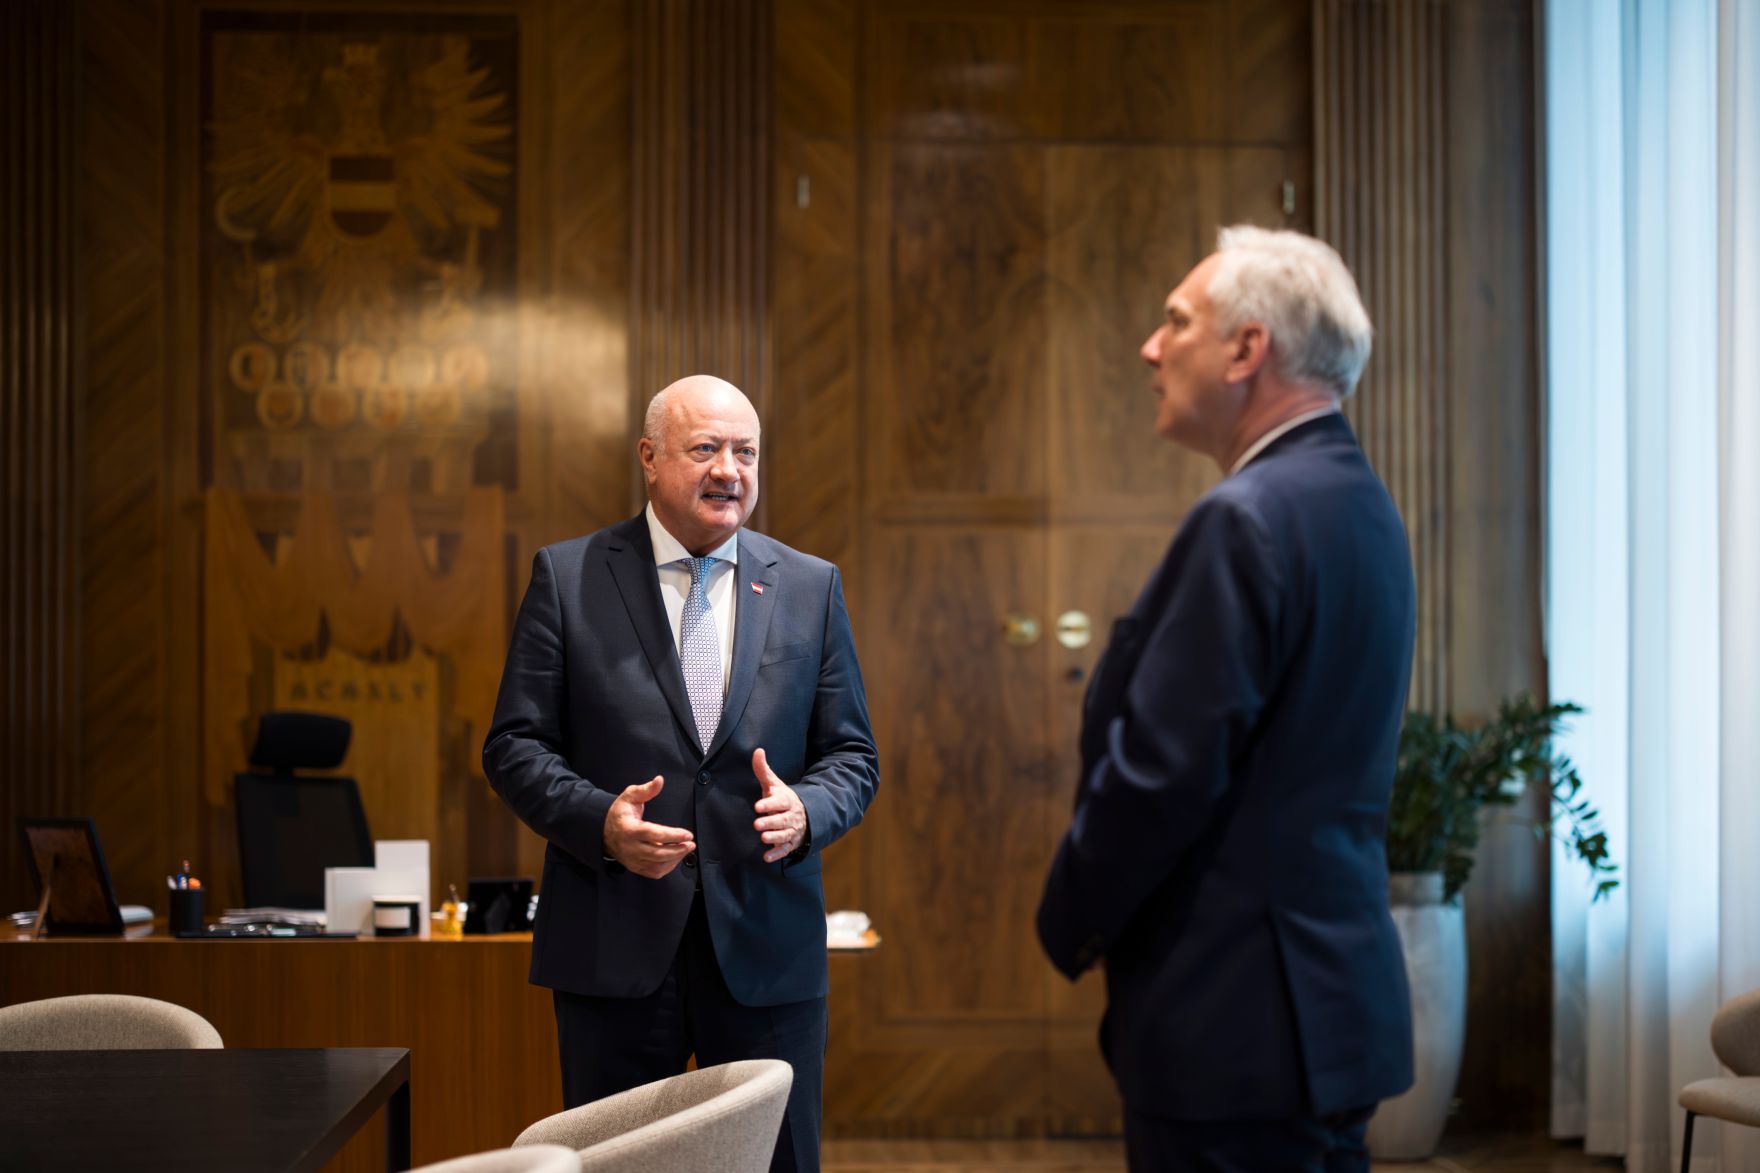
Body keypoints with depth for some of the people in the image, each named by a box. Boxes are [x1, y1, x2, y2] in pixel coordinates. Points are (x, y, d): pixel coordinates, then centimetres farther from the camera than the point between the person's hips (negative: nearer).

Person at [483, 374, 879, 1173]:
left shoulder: (810, 588, 8)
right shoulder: (567, 577, 2)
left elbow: (853, 754, 9)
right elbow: (514, 746, 1)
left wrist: (805, 810, -13)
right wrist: (599, 818, -17)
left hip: (767, 949, 2)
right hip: (616, 948, -2)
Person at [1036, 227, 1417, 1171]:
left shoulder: (1247, 520, -18)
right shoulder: (1358, 501, 12)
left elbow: (1161, 769, -20)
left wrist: (1069, 926, -4)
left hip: (1236, 1020, -10)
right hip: (1336, 992, 10)